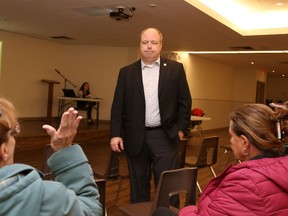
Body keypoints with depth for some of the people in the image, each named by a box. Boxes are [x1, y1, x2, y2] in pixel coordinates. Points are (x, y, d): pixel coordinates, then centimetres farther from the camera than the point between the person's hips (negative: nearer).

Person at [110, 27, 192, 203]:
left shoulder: (175, 69, 3)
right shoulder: (127, 72, 6)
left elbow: (185, 101, 5)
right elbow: (118, 105, 4)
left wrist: (181, 129, 0)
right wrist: (115, 134, -2)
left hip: (165, 137, -1)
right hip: (135, 137, 2)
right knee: (138, 186, 12)